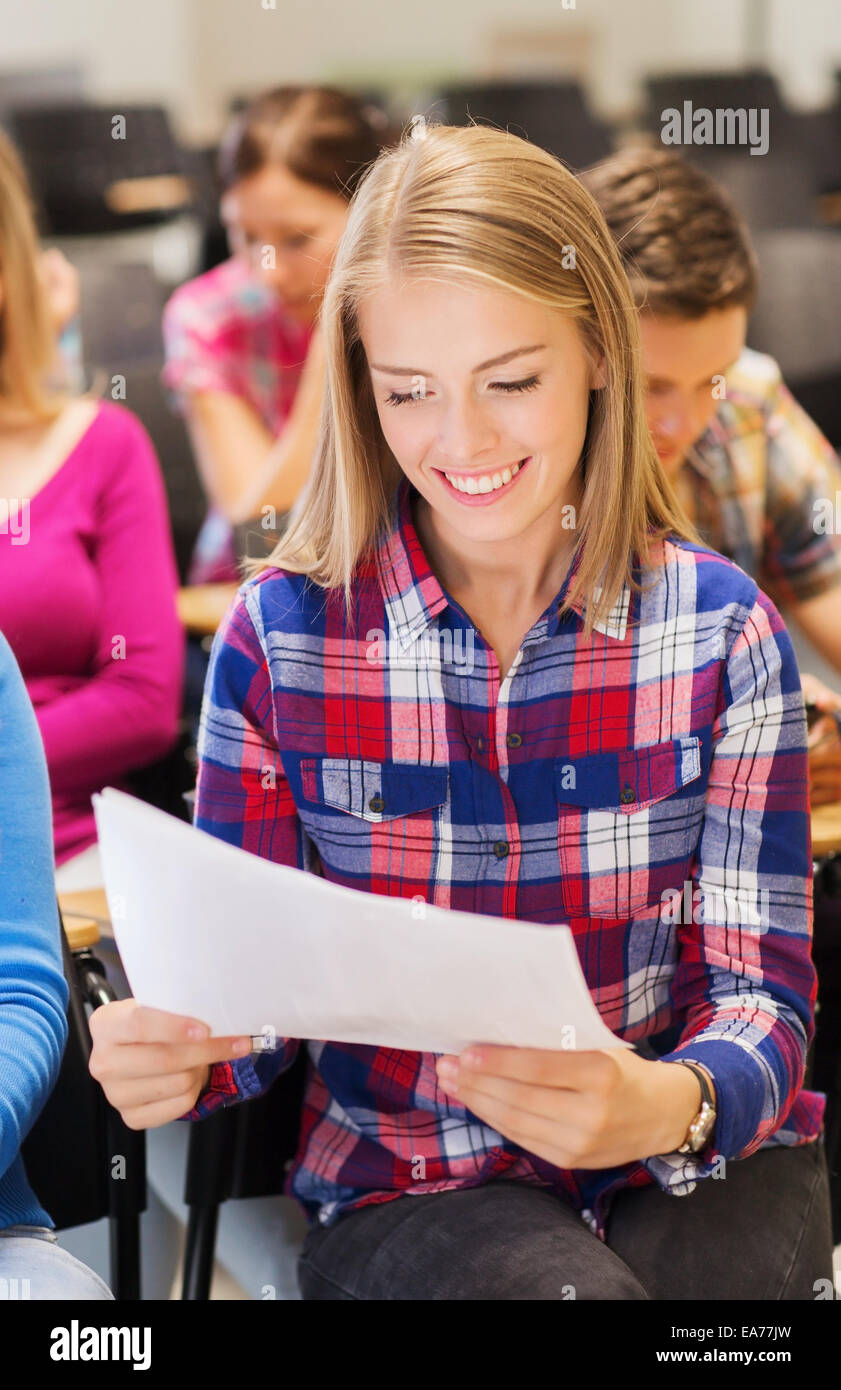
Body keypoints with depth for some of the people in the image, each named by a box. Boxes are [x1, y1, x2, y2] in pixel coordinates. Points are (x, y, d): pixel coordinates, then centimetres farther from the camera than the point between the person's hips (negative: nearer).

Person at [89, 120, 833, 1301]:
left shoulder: (721, 629, -4)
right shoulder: (281, 632, -5)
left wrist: (667, 1103, -30)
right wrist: (171, 1057, -24)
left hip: (699, 1165, 2)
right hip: (408, 1188, -1)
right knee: (570, 1292, -31)